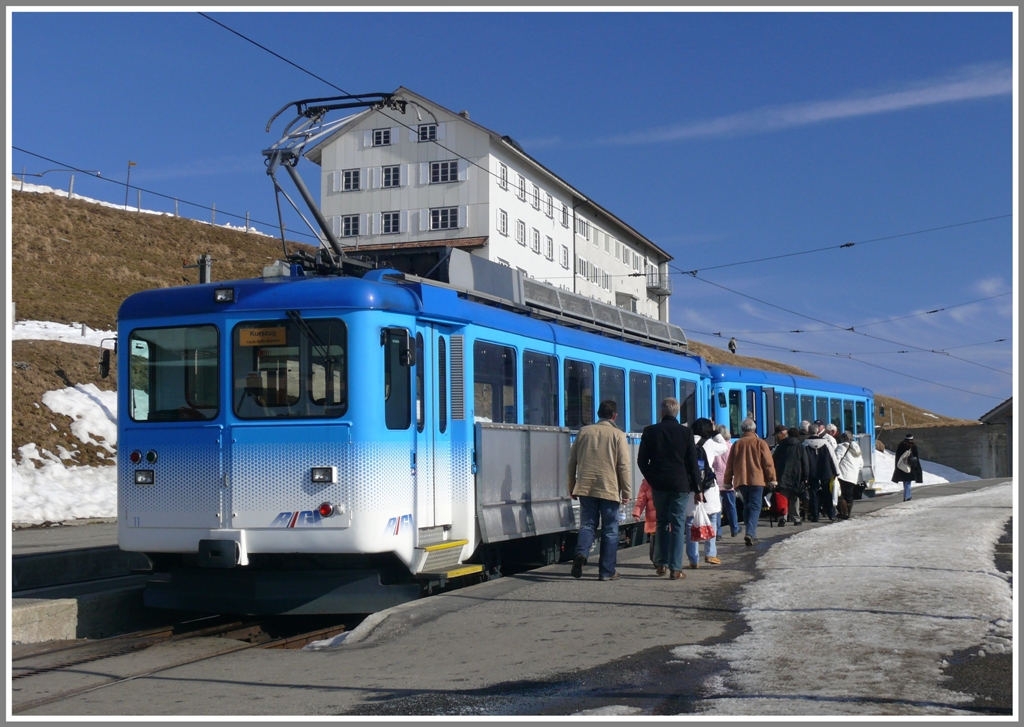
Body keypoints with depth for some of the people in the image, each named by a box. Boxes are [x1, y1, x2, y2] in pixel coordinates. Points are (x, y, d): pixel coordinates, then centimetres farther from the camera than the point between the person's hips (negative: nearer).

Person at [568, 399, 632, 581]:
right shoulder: (618, 435, -2)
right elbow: (624, 466, -4)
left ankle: (581, 553, -19)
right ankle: (607, 571, 7)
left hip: (585, 488, 3)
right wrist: (626, 492, 2)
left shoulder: (584, 432, 8)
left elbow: (572, 461, 11)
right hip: (609, 489, -2)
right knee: (610, 531, 6)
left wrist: (572, 487, 19)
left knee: (587, 525, 8)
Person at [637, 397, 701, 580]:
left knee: (662, 523, 15)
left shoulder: (650, 431, 0)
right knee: (678, 525, 1)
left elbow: (641, 461, 1)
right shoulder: (686, 432, -3)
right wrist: (697, 487, 4)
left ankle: (663, 563, 15)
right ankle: (675, 568, -3)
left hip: (659, 484, 1)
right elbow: (692, 462, -2)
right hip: (680, 484, -1)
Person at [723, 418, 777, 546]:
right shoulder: (760, 443, -3)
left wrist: (728, 481, 14)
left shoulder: (737, 444, 5)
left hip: (741, 480, 3)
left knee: (747, 506, 15)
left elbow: (730, 465, 8)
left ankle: (752, 534, 17)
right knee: (755, 507, -4)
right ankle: (750, 533, -21)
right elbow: (768, 463, -5)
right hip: (757, 480, -3)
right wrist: (771, 479, 0)